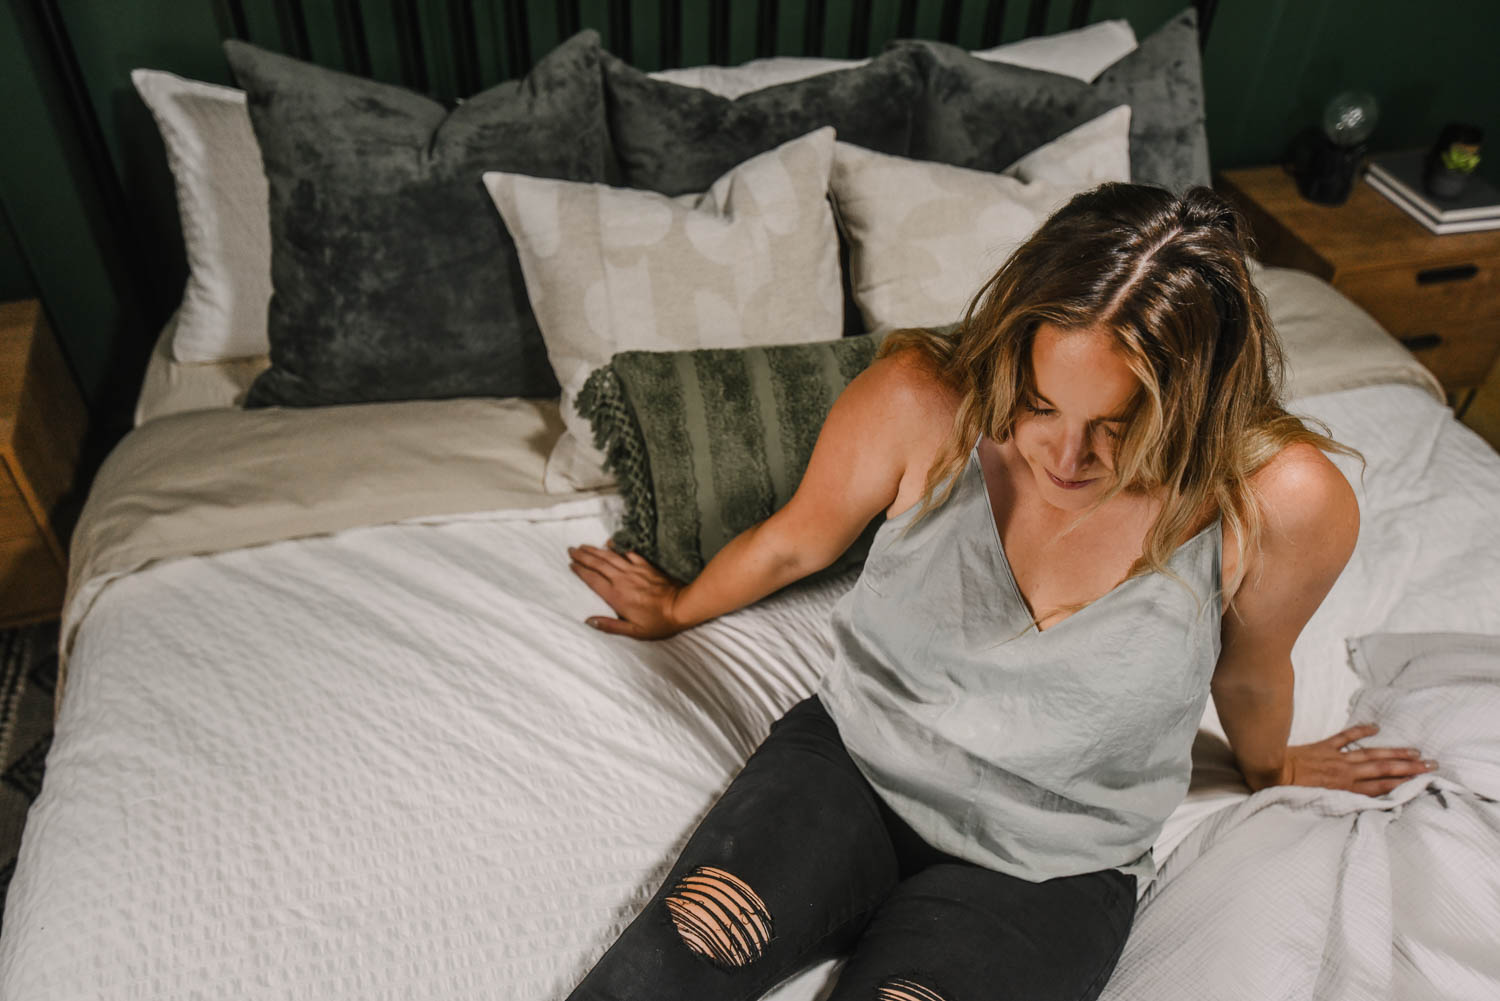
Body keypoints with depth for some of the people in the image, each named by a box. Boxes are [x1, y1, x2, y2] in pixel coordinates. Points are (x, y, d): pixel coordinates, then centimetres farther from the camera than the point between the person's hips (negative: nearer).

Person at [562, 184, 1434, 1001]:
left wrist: (1272, 771, 23)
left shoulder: (1287, 505, -20)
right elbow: (795, 541, 1)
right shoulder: (921, 402, -20)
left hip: (1050, 869, 1)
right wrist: (677, 610, 17)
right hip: (852, 761, 0)